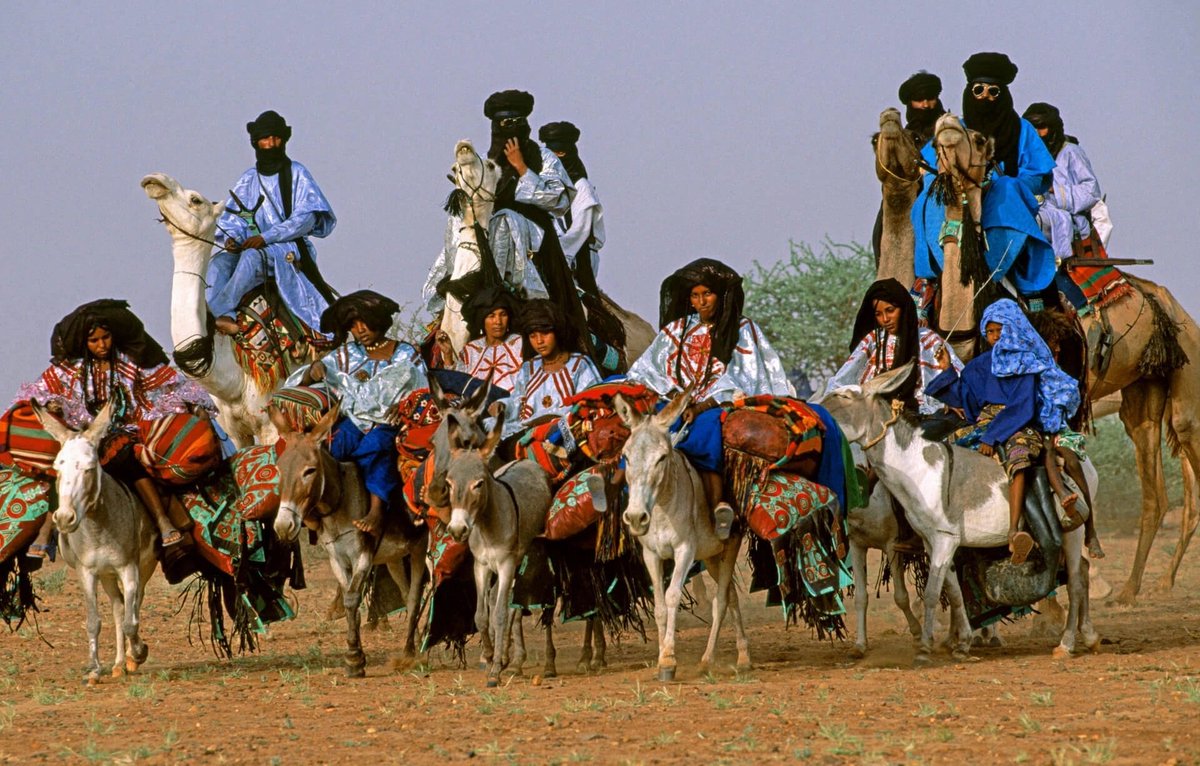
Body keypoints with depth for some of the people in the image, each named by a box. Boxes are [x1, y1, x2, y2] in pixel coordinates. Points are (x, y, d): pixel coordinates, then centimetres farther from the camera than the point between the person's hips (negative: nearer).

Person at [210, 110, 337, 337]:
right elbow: (232, 217, 15)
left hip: (290, 251, -4)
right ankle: (226, 318, -45)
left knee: (252, 257, -36)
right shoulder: (248, 180, 16)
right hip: (254, 247, 4)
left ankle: (218, 309, -47)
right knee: (219, 263, -25)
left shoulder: (296, 174, 4)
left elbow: (307, 217, -6)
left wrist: (266, 237, -16)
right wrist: (232, 238, -10)